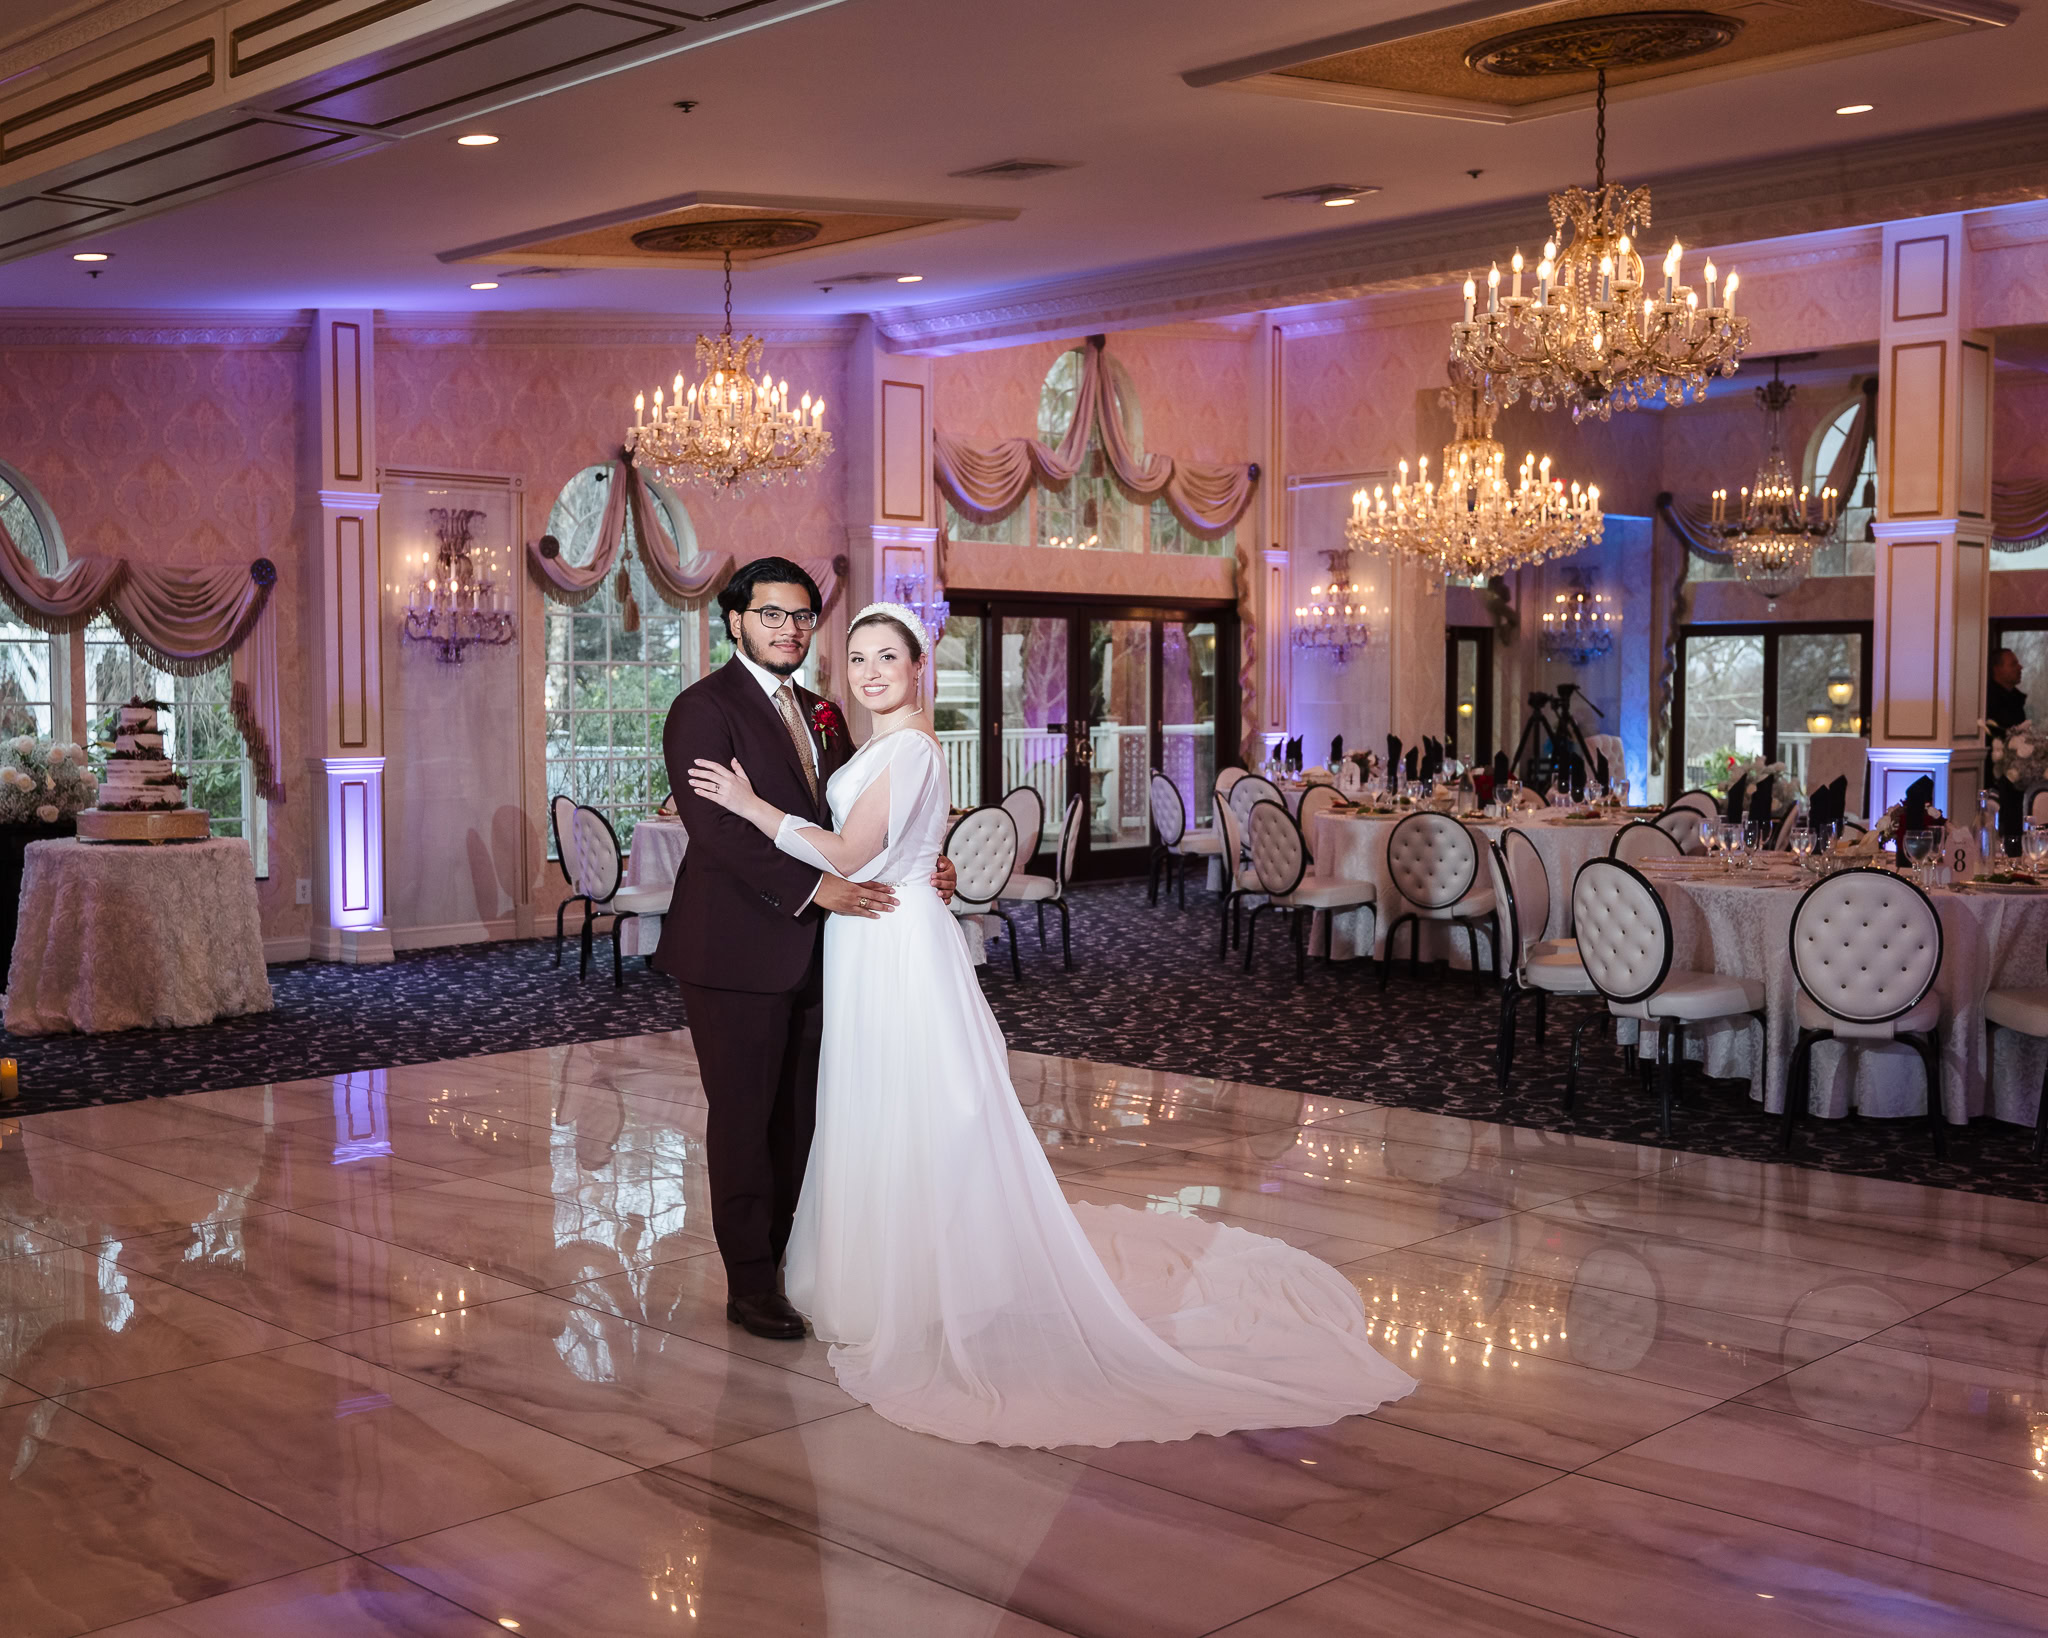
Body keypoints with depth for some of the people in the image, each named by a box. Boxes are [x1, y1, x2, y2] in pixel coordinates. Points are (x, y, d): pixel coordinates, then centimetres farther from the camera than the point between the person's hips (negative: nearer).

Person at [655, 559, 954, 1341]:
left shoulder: (821, 713, 16)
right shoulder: (703, 709, -9)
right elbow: (715, 827, -20)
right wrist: (815, 887, -24)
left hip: (810, 949, 7)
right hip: (737, 951, -7)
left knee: (801, 1116, 12)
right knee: (743, 1117, 3)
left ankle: (791, 1262, 24)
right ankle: (750, 1284, 14)